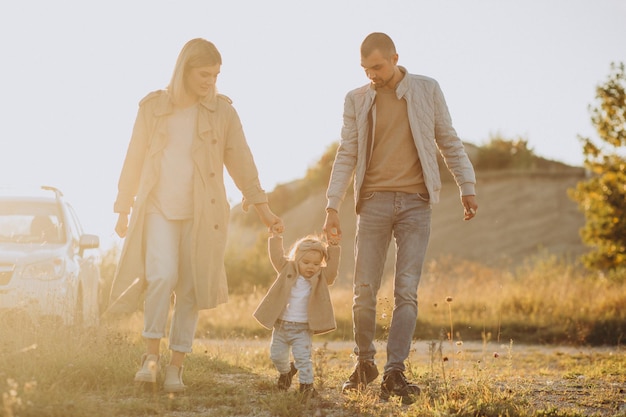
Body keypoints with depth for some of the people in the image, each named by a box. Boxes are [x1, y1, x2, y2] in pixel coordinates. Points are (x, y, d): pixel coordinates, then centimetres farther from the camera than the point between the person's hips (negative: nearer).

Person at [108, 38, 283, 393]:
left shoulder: (222, 111, 4)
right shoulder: (154, 107, 4)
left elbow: (240, 161, 9)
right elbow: (135, 160, 11)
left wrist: (262, 208, 7)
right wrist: (123, 210, 13)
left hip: (203, 214, 1)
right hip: (158, 208, -1)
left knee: (191, 290, 0)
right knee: (162, 276, -20)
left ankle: (176, 367, 9)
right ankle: (152, 356, -6)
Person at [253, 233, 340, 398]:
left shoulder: (321, 278, 0)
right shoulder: (287, 270, 1)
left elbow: (332, 269, -13)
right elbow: (276, 255, -5)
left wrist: (333, 249, -19)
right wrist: (275, 238, -13)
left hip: (303, 329, -2)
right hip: (281, 325, 2)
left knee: (303, 357, -9)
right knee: (277, 355, 11)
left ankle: (306, 384, 3)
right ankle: (285, 372, 39)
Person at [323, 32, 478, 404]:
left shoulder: (427, 90, 5)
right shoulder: (357, 100, 7)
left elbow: (449, 141, 10)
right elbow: (346, 156, 6)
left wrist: (468, 186, 2)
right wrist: (333, 206, -1)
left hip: (415, 203, -1)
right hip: (374, 202, 1)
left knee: (406, 291, -8)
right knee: (364, 291, 1)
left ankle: (395, 373, -8)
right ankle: (365, 363, 18)